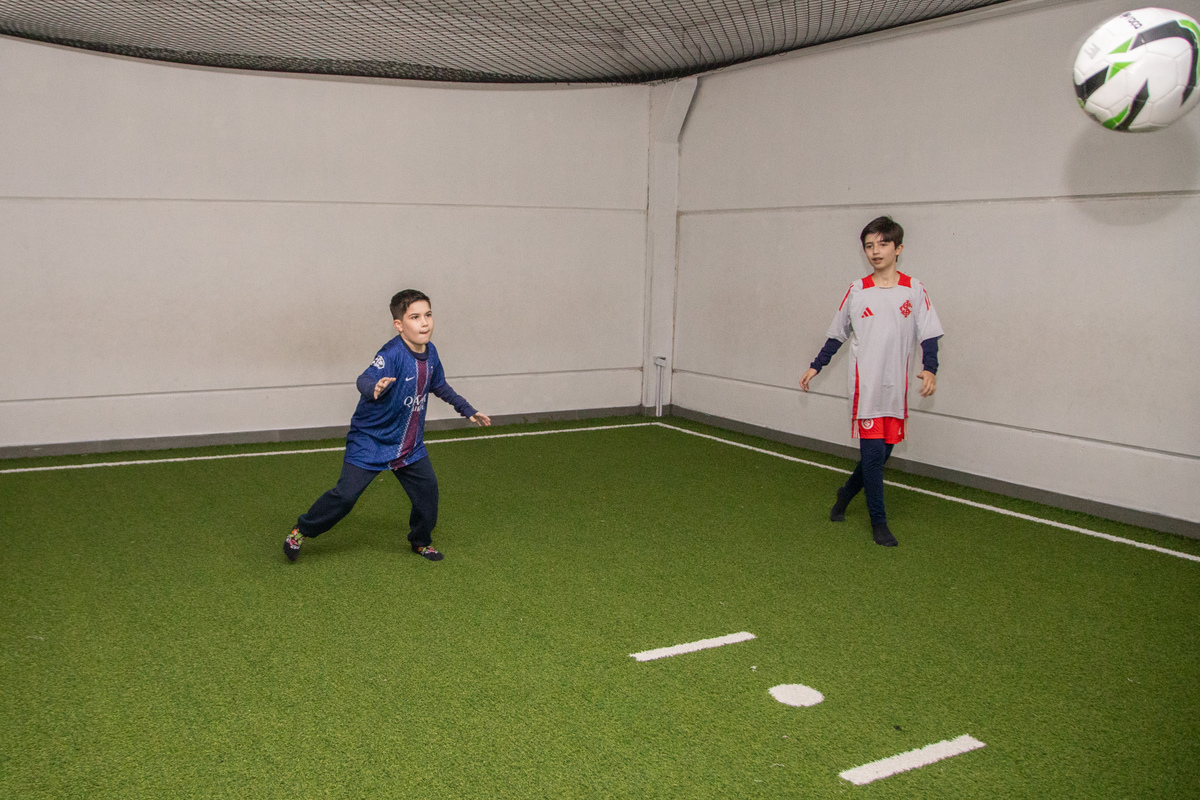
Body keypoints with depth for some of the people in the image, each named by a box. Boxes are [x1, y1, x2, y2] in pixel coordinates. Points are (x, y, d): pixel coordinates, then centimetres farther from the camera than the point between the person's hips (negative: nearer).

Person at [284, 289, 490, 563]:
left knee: (427, 488, 5)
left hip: (410, 445, 7)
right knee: (346, 494, -9)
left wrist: (468, 411, 23)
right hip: (370, 440, -7)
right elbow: (364, 379, -41)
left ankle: (421, 541, 30)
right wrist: (374, 388, -64)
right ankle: (301, 530, 15)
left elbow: (440, 386, 18)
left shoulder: (430, 353, -1)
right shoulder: (392, 354, -25)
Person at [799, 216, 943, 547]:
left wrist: (929, 369, -14)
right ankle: (878, 523, 6)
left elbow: (929, 336, 2)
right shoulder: (857, 291, 4)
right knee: (873, 452, -7)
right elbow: (836, 336, 14)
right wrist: (815, 367, 14)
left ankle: (845, 494, 34)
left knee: (882, 452, 8)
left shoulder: (914, 290, 3)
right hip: (866, 387, -2)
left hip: (897, 390, 2)